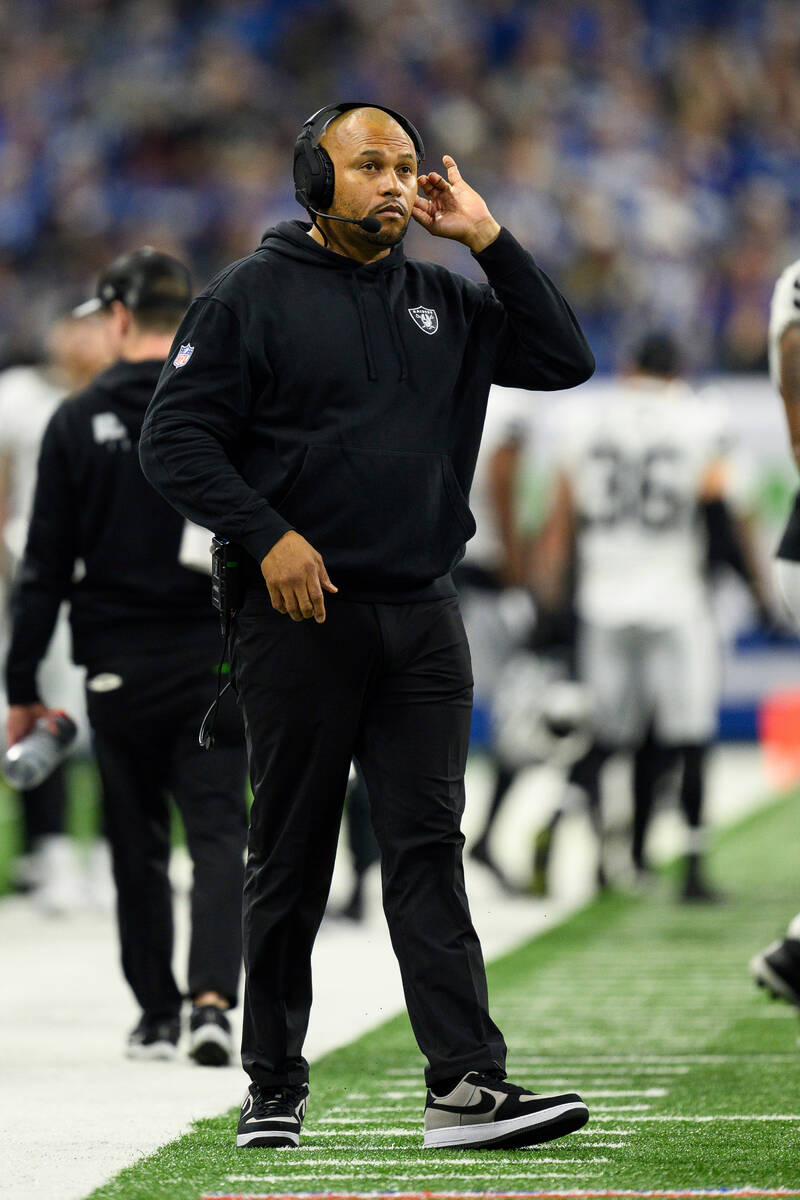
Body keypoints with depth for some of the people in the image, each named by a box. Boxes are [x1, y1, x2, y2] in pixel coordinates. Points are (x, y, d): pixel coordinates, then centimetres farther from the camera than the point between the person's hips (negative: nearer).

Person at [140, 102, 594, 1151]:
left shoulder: (443, 300, 15)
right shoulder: (252, 297, 0)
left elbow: (563, 359, 8)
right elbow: (176, 438, -4)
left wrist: (488, 238, 3)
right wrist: (266, 534, -15)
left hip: (422, 619, 4)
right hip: (300, 618, -3)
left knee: (429, 846, -5)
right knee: (290, 859, 3)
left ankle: (466, 1085, -13)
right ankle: (274, 1089, 14)